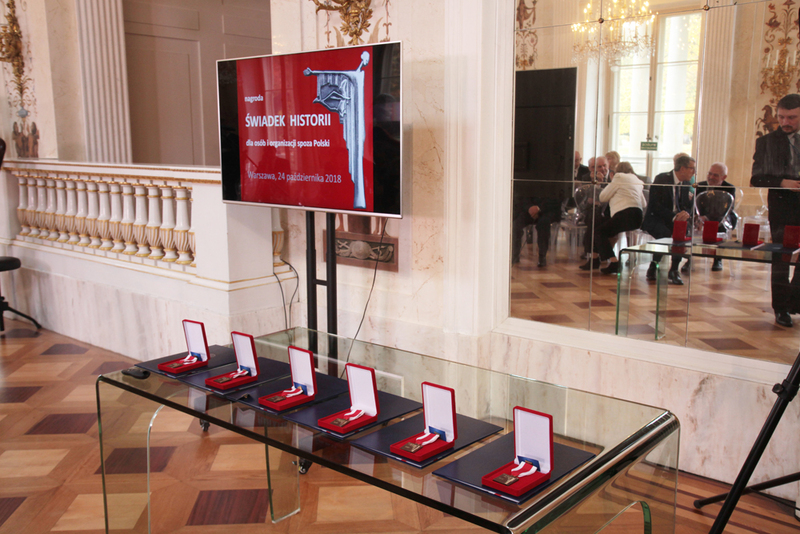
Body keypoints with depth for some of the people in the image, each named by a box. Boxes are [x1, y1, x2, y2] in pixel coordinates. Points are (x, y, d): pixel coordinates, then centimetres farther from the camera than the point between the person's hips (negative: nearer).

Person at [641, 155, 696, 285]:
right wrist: (673, 216, -27)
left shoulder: (686, 184, 11)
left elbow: (689, 206, 10)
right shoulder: (661, 179, -9)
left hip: (676, 219, 5)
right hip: (655, 219, -5)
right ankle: (653, 267, -11)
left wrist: (686, 213, -16)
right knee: (665, 234, -35)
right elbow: (655, 205, -17)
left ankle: (674, 270, -17)